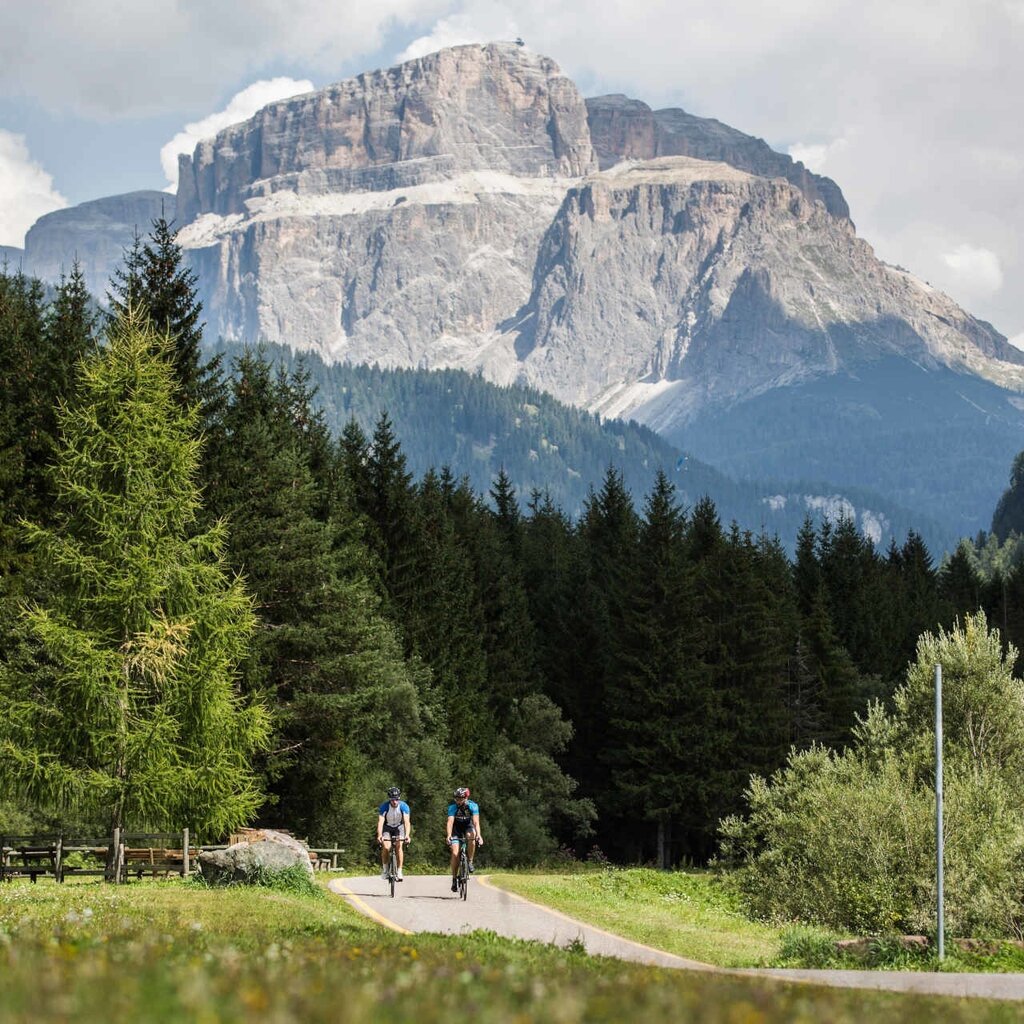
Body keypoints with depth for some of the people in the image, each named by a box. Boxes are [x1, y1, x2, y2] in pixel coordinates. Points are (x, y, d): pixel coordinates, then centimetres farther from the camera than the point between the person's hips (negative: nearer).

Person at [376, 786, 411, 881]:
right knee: (386, 847, -22)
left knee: (400, 846, -22)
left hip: (399, 827, 0)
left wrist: (407, 835, -51)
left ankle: (399, 871, -16)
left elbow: (407, 822, -35)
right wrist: (379, 835, -52)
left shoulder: (404, 806, -26)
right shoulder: (384, 806, -27)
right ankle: (384, 868, 0)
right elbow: (380, 821, -36)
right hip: (387, 828, 0)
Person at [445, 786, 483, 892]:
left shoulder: (473, 806, -24)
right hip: (456, 830, 0)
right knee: (455, 853, -17)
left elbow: (476, 822, -33)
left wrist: (478, 835, -49)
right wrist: (448, 836, -50)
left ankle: (470, 862, -18)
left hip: (468, 827, 0)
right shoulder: (453, 807, -24)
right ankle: (454, 879, -6)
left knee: (471, 836, -36)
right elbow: (450, 822, -35)